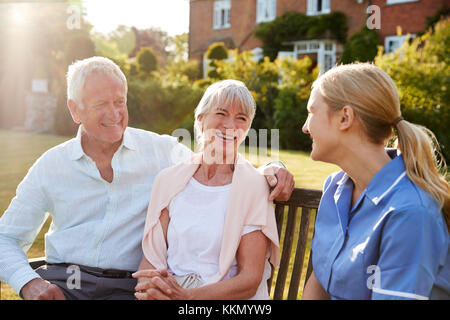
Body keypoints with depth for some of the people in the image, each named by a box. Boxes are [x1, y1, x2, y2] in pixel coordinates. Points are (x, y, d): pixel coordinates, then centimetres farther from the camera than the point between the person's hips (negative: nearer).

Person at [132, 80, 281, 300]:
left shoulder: (253, 186, -4)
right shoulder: (169, 180, 6)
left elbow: (250, 279, -8)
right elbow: (151, 255, 5)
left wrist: (188, 296, -21)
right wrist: (146, 286, -17)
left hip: (228, 298, -2)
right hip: (168, 293, 3)